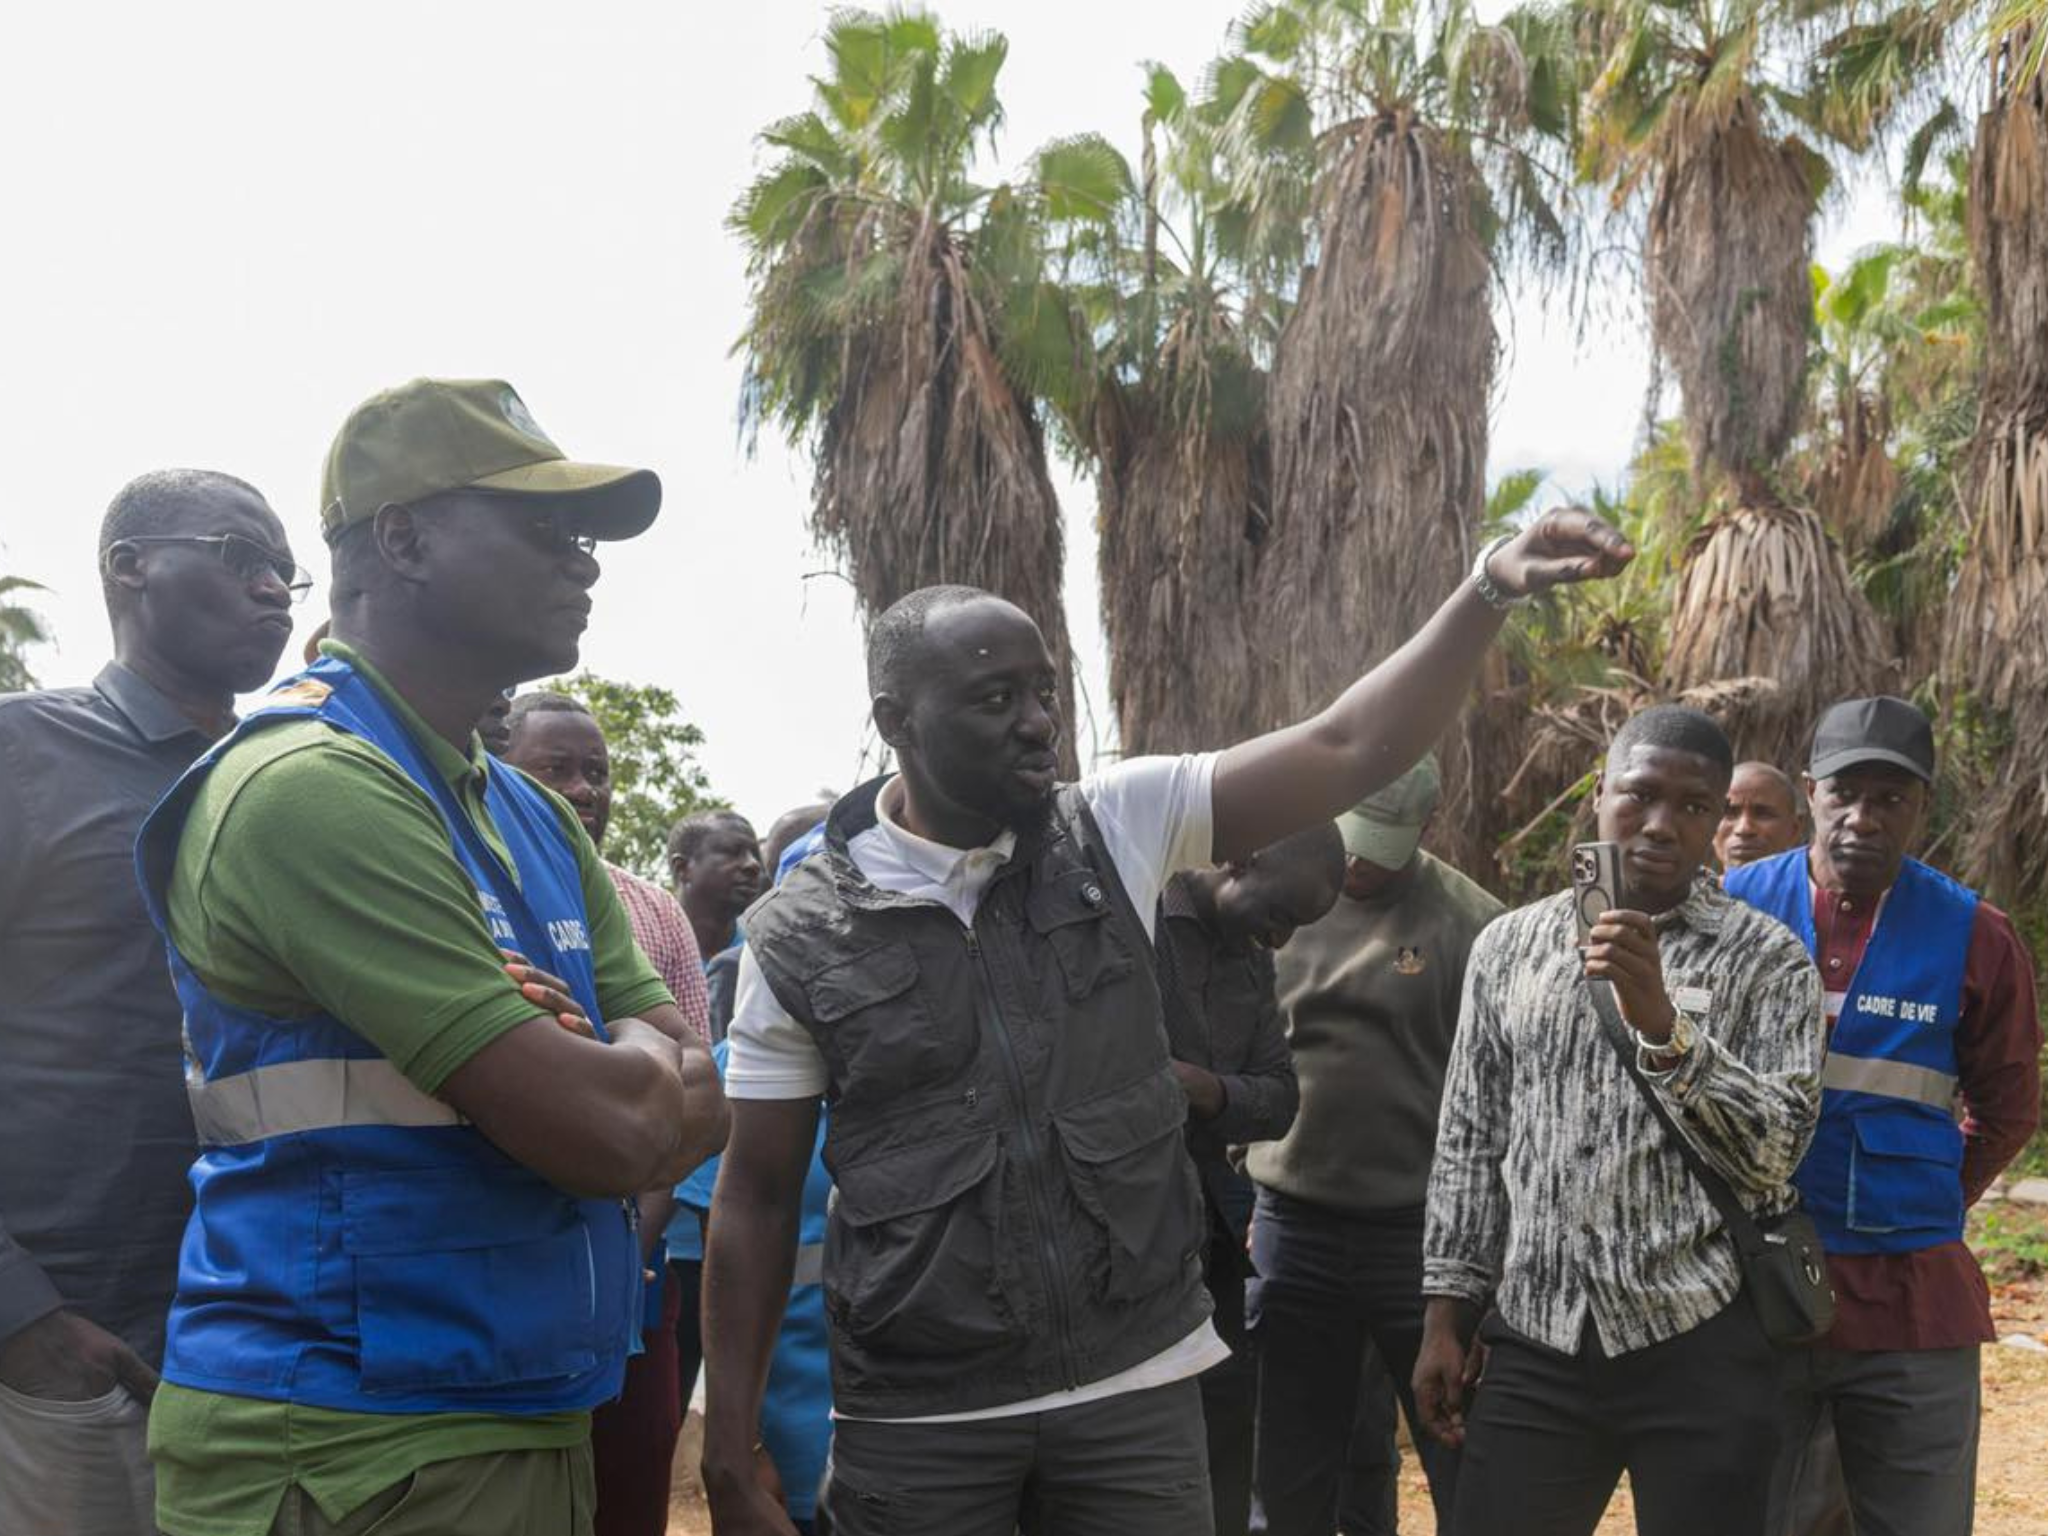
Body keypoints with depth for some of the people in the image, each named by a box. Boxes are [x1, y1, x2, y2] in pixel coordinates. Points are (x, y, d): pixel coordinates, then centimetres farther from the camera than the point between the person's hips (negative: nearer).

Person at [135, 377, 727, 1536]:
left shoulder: (534, 817, 12)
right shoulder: (313, 783, -18)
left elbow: (695, 1108, 6)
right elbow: (612, 1128, -23)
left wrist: (603, 1077, -14)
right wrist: (640, 1060, -1)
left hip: (531, 1424, 9)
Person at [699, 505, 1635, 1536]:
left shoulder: (1114, 829, -1)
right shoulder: (799, 935, -4)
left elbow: (1347, 749, -5)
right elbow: (758, 1196, 0)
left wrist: (1491, 585, -16)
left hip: (1140, 1388, 2)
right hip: (916, 1427, -1)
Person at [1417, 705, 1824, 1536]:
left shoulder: (1767, 959, 0)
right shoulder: (1507, 945, 8)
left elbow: (1773, 1151, -9)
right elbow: (1469, 1145, 12)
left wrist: (1662, 1023, -21)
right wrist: (1446, 1315, 9)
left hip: (1702, 1350, -2)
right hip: (1535, 1345, 2)